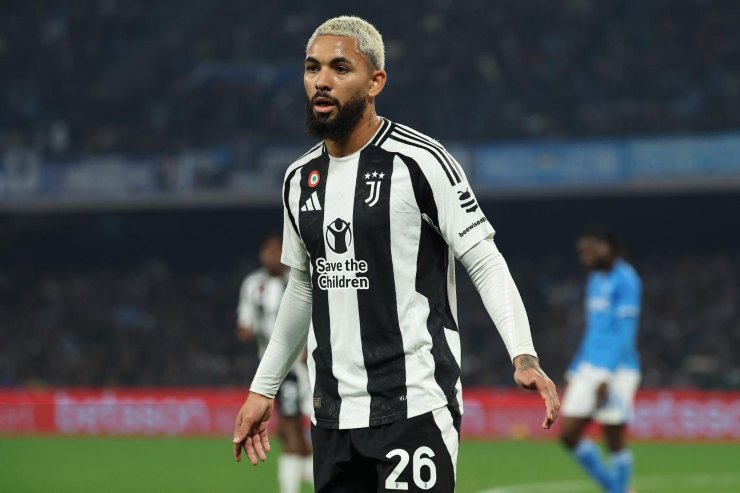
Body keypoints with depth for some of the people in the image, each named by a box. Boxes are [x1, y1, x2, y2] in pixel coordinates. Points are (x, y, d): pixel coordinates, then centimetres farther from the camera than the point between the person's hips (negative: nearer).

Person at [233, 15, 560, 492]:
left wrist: (524, 357, -24)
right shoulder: (300, 179, 12)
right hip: (332, 412, 6)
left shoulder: (420, 161, -9)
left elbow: (486, 264, -10)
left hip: (414, 409, -6)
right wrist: (262, 389, 24)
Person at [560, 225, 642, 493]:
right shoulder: (595, 281, 17)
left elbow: (625, 332, -16)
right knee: (568, 434, 1)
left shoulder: (625, 280, -10)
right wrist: (574, 372, 23)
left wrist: (606, 376, -22)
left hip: (617, 370, -8)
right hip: (589, 369, 8)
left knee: (615, 441, -5)